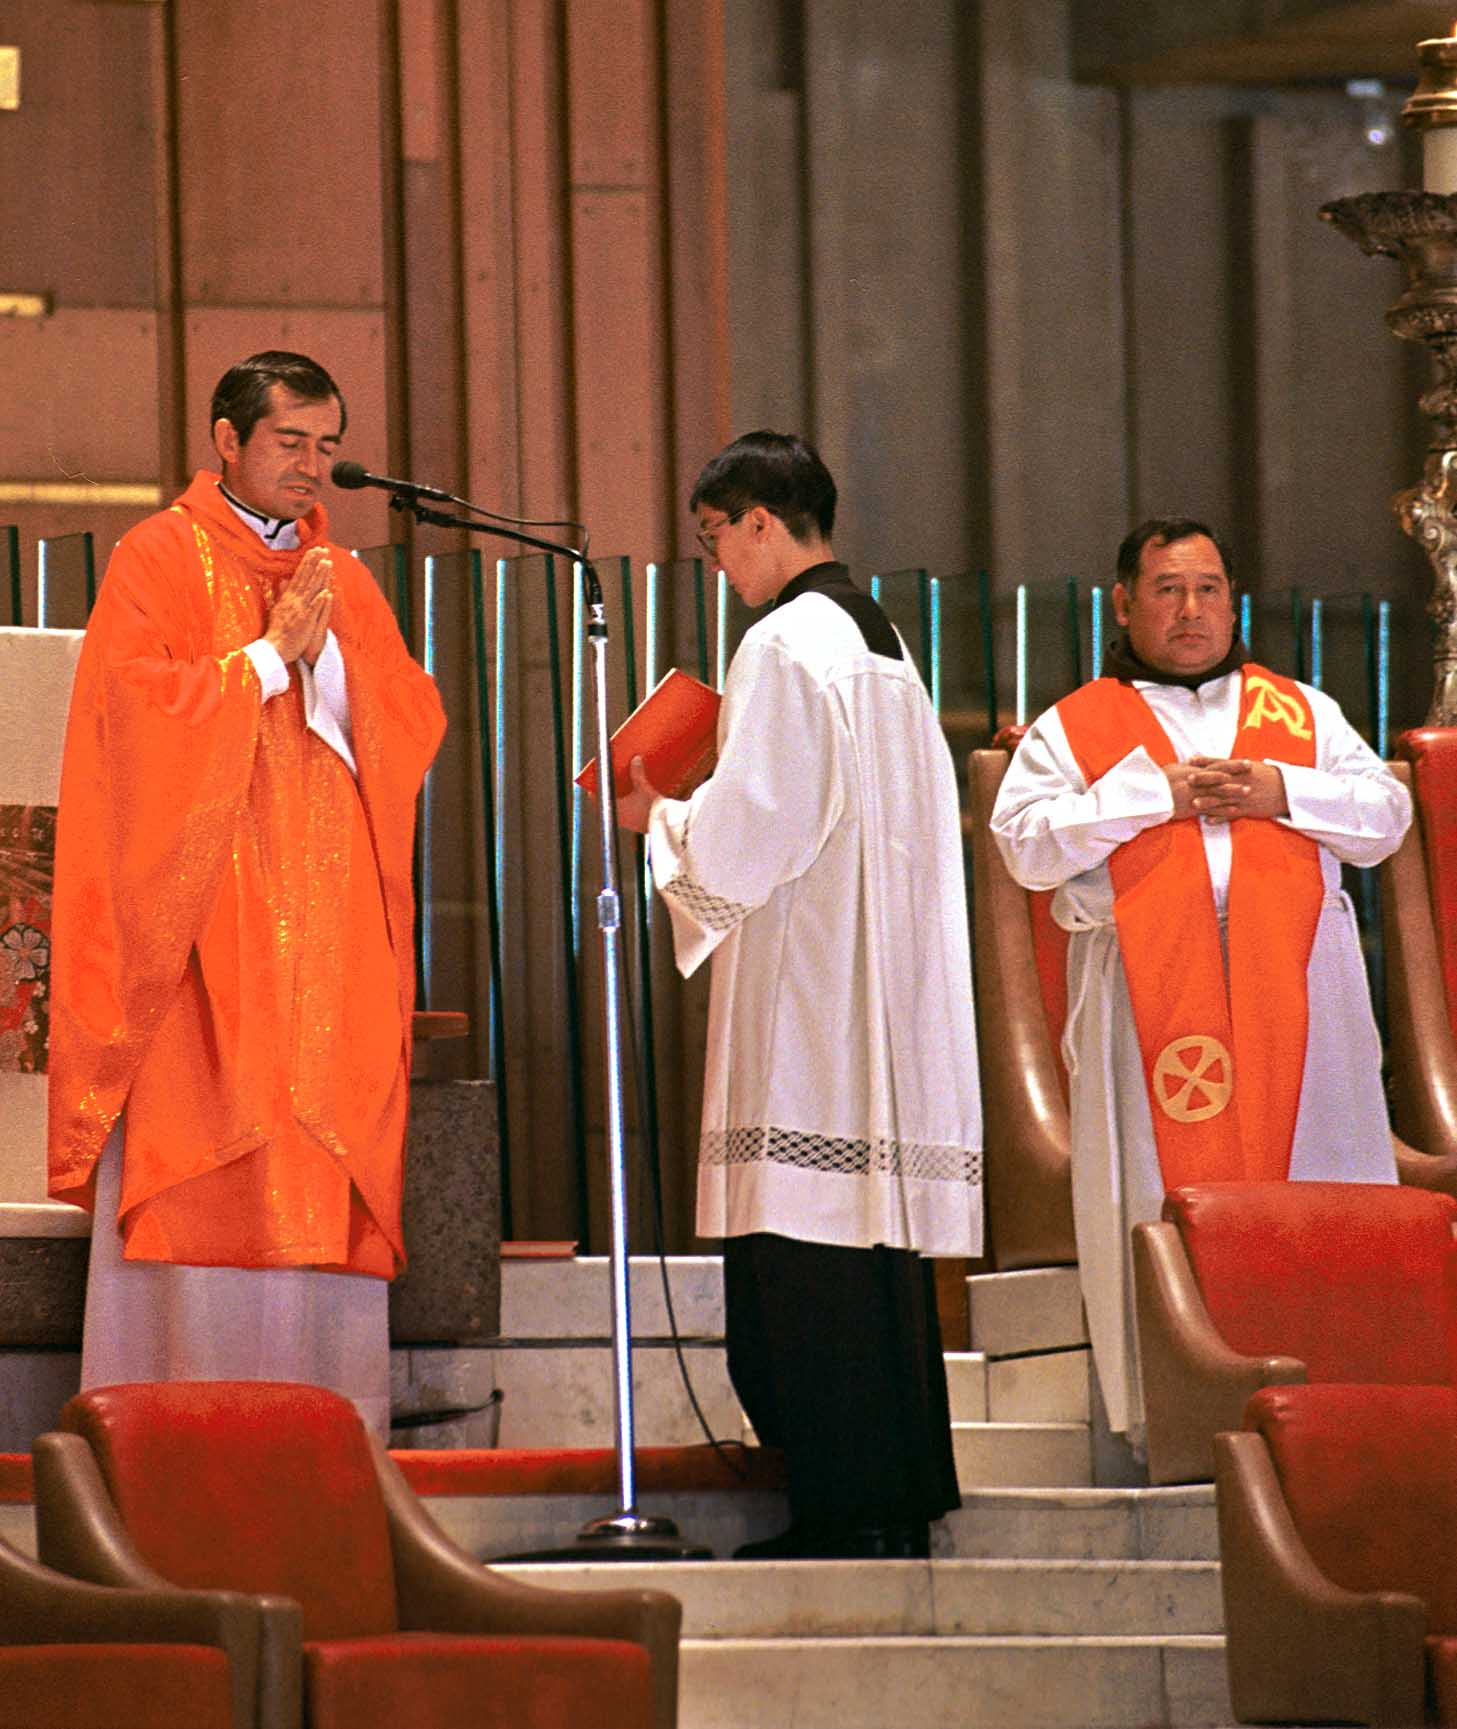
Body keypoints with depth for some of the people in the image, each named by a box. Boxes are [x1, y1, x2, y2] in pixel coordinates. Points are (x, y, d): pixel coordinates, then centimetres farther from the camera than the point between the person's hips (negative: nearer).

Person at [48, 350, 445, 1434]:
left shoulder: (344, 579, 18)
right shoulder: (161, 561, 2)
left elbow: (411, 726, 8)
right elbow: (140, 711, -10)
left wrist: (331, 645, -6)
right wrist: (272, 653, -11)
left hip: (329, 926, 5)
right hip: (204, 916, -5)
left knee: (325, 1176, -1)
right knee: (195, 1172, -10)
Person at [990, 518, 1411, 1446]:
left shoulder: (1302, 710, 19)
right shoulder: (1073, 728, 12)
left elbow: (1386, 814, 12)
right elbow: (1027, 842, -1)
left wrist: (1282, 792, -4)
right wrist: (1151, 795, -8)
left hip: (1291, 984, 2)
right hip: (1150, 984, -2)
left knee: (1311, 1178, -4)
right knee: (1168, 1180, -7)